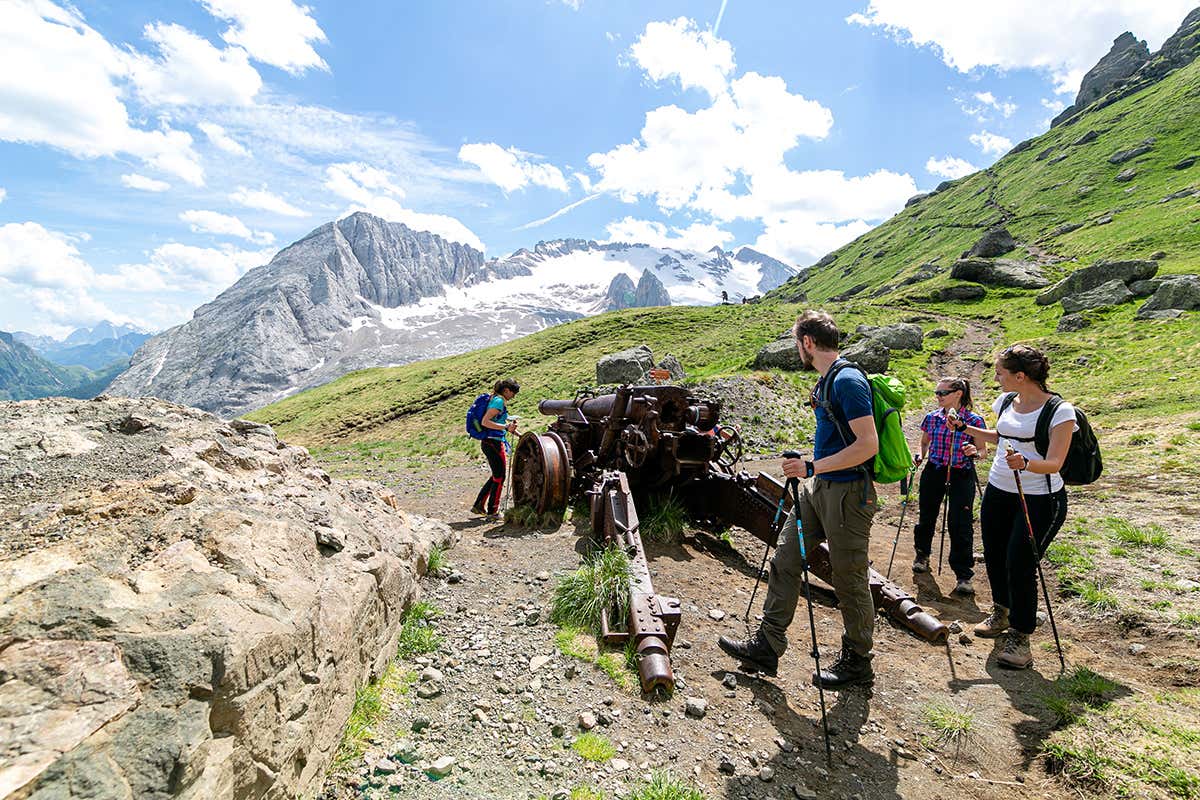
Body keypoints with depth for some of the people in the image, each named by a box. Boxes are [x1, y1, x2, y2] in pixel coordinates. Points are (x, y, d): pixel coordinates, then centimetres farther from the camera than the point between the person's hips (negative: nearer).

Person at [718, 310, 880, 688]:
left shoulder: (848, 381, -18)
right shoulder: (825, 381, 12)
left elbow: (868, 444, -24)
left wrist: (812, 467, -23)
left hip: (847, 493, -10)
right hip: (818, 488, 10)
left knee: (849, 579, 5)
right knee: (785, 561, 9)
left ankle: (857, 661, 26)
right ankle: (767, 646, 19)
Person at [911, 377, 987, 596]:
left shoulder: (974, 420, -7)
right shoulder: (932, 418, 2)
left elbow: (983, 451, 0)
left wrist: (975, 452, -22)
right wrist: (920, 456, -2)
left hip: (961, 476, -3)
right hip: (933, 472, 3)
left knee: (960, 524, -5)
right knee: (926, 516, 14)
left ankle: (964, 575, 7)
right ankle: (922, 554, 40)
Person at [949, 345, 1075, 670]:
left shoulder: (1059, 411, -15)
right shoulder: (1006, 401, 5)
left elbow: (1054, 463, -20)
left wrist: (1025, 463, -38)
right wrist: (964, 429, 14)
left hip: (1039, 499, -7)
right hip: (998, 491, 7)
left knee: (1020, 564, -7)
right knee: (994, 557, 14)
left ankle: (1020, 637, 11)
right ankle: (1001, 614, 38)